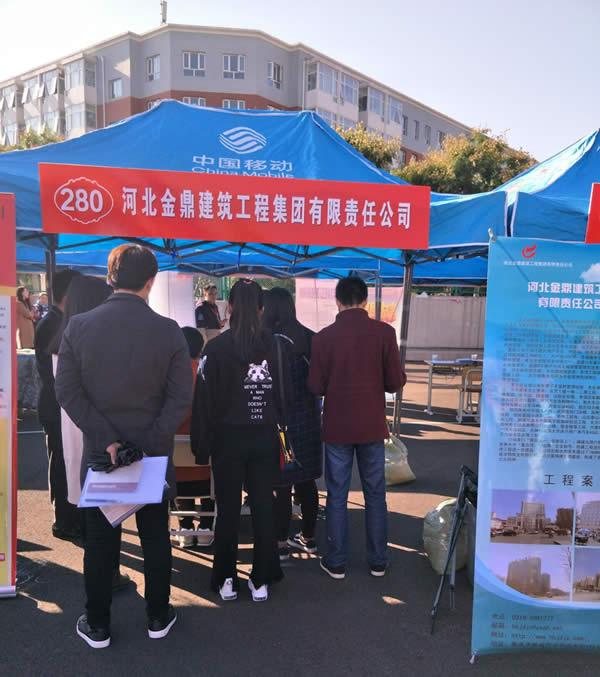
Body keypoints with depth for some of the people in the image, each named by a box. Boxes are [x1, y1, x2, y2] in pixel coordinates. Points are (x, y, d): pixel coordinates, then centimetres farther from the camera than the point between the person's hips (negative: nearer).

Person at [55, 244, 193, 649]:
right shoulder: (169, 331, -11)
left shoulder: (78, 326, -7)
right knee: (156, 537, 16)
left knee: (100, 541, 16)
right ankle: (158, 618, 31)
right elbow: (181, 398, -14)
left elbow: (68, 392, -9)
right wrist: (150, 442, -12)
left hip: (98, 453, 1)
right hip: (154, 454, 0)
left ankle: (98, 625, 30)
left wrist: (106, 440, -11)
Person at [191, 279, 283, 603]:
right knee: (263, 509, 11)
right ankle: (261, 580, 22)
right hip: (265, 439, 2)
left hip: (229, 439, -2)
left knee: (228, 511, 12)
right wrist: (284, 436, 8)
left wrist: (201, 446, -3)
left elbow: (205, 400, -9)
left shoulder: (217, 347, -10)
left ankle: (226, 580, 23)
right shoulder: (274, 346, -4)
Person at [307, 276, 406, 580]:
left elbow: (315, 386, -5)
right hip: (372, 426, 1)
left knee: (337, 496, 11)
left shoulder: (323, 337, -7)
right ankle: (378, 561, 24)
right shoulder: (384, 332, -8)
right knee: (375, 495, 14)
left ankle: (336, 562, 20)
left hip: (337, 427, 0)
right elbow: (395, 382, -7)